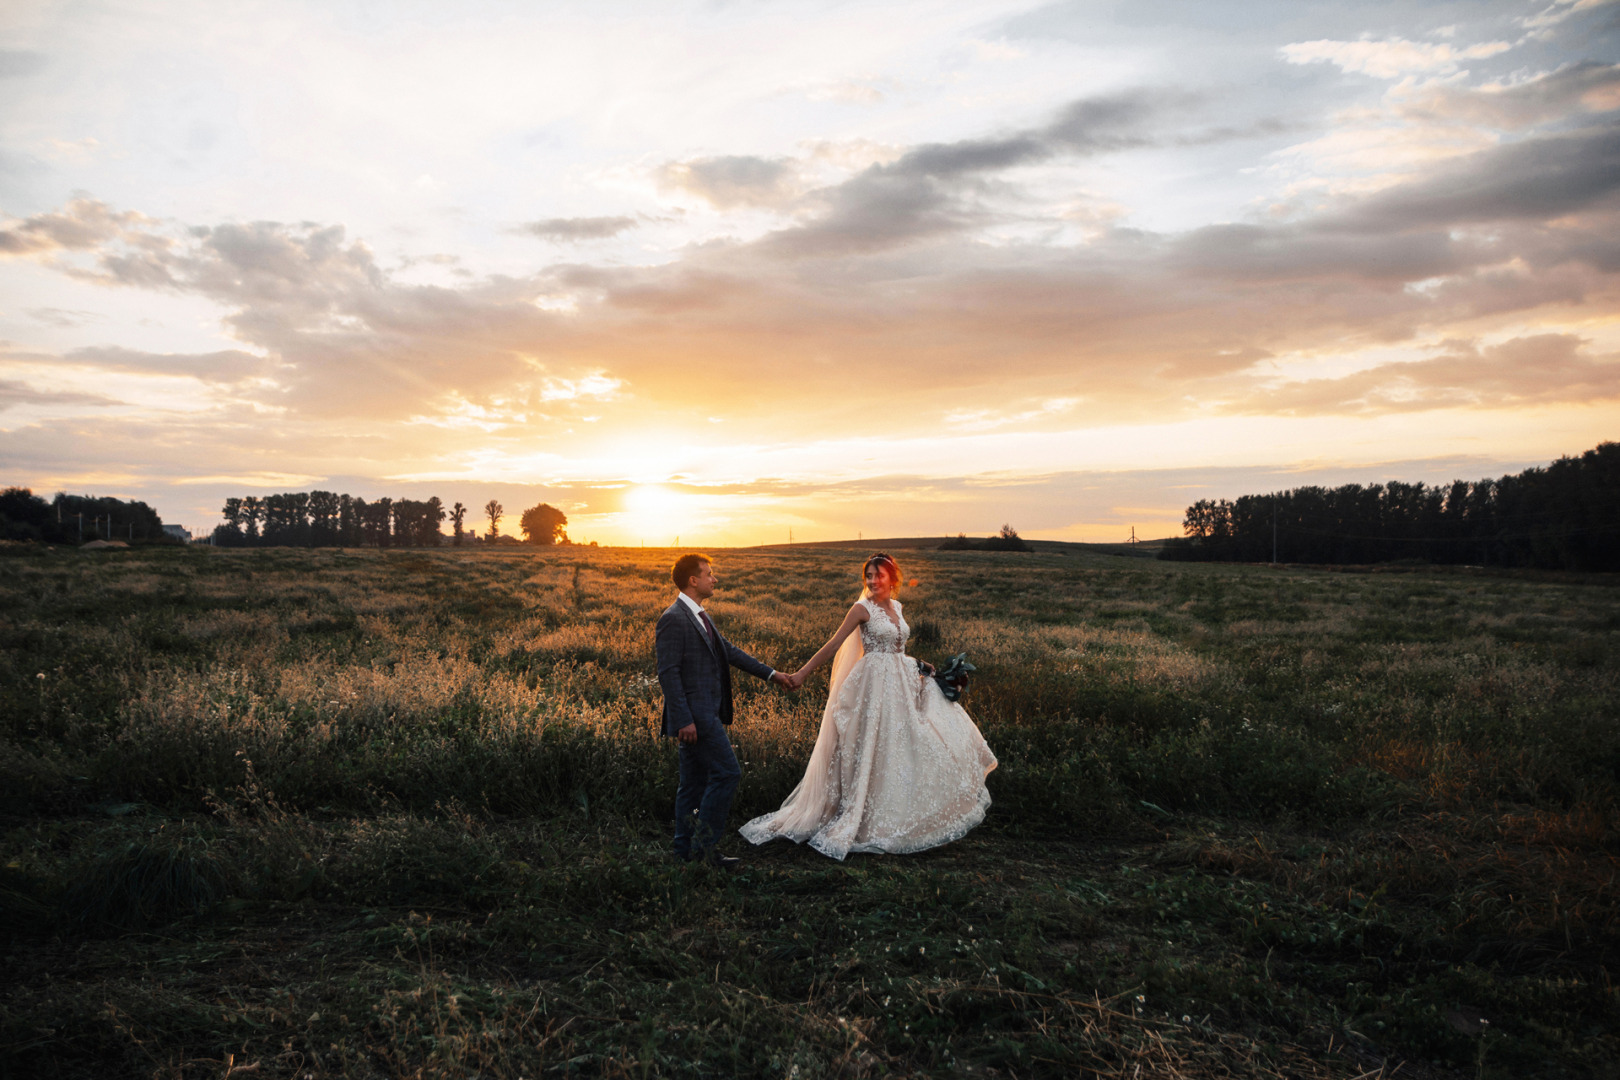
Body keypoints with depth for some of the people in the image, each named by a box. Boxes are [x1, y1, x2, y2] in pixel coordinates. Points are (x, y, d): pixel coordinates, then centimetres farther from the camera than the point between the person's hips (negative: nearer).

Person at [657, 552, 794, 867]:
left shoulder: (700, 617, 16)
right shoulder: (673, 619, -14)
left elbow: (729, 651, 22)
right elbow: (668, 673, -18)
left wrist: (771, 673, 20)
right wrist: (684, 720, -22)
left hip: (705, 715, 10)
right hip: (693, 716, -10)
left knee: (695, 781, 12)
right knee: (727, 772, -8)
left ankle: (686, 851, 19)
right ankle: (703, 843, -1)